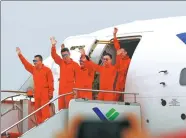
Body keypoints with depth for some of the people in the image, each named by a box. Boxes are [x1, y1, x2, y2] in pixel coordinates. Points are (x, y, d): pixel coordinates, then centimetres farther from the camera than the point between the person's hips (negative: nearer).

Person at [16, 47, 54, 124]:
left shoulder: (47, 70, -5)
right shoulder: (33, 69, 13)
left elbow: (51, 81, -8)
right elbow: (26, 63, 14)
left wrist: (51, 92, -11)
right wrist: (20, 55, 8)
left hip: (45, 93, -7)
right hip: (37, 93, 7)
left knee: (45, 109, -11)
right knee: (38, 109, 7)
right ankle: (40, 124, 12)